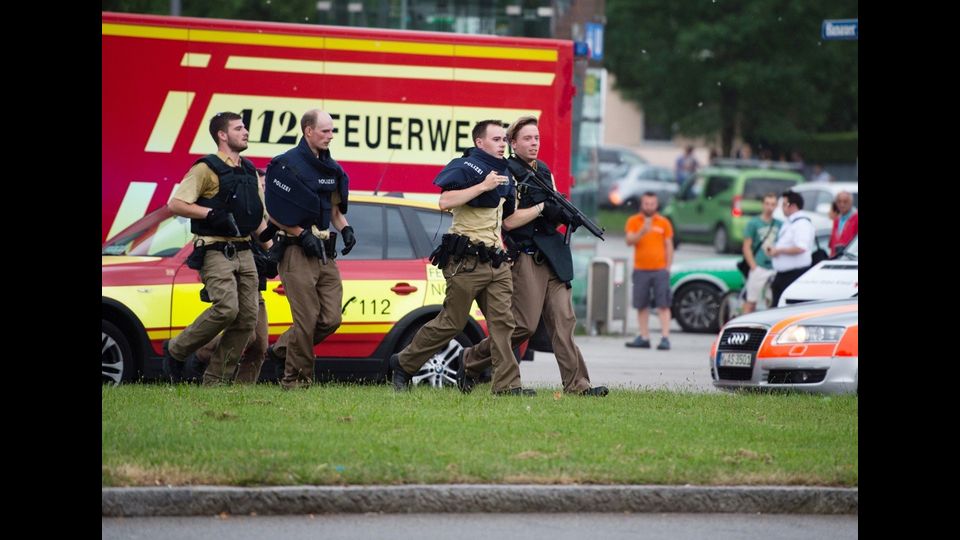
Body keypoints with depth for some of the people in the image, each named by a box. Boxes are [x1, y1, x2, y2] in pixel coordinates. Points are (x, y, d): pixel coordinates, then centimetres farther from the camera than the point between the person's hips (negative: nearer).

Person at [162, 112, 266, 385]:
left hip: (243, 253, 8)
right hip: (215, 252, -7)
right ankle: (175, 351, -2)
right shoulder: (207, 168, -5)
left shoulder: (249, 171, 18)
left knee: (247, 318, -1)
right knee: (226, 308, -23)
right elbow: (175, 204, -12)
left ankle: (216, 380, 5)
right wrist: (211, 213, -20)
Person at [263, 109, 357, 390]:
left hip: (325, 253, 7)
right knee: (306, 319, -8)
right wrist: (303, 235, -16)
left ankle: (282, 348, 22)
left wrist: (345, 228, 6)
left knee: (331, 319, 3)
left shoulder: (331, 168, 14)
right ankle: (296, 379, 3)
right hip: (298, 251, -7)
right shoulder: (288, 164, -9)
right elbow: (275, 212, -11)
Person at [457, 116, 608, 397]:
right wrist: (542, 208, -15)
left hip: (552, 254, 7)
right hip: (526, 255, -7)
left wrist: (566, 214, 2)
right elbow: (509, 221, -12)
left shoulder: (544, 171, 18)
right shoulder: (507, 173, -6)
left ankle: (576, 384, -7)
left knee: (563, 320, -2)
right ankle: (471, 360, 10)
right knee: (524, 325, -8)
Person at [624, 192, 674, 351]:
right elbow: (629, 241, -8)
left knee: (663, 305, -8)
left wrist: (668, 268, 2)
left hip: (660, 270, -1)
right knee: (641, 306, 4)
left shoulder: (664, 223, 7)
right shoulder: (633, 221, 5)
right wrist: (642, 232, -26)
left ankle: (665, 338, -12)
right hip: (640, 270, 1)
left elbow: (669, 246, 8)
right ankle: (644, 338, 11)